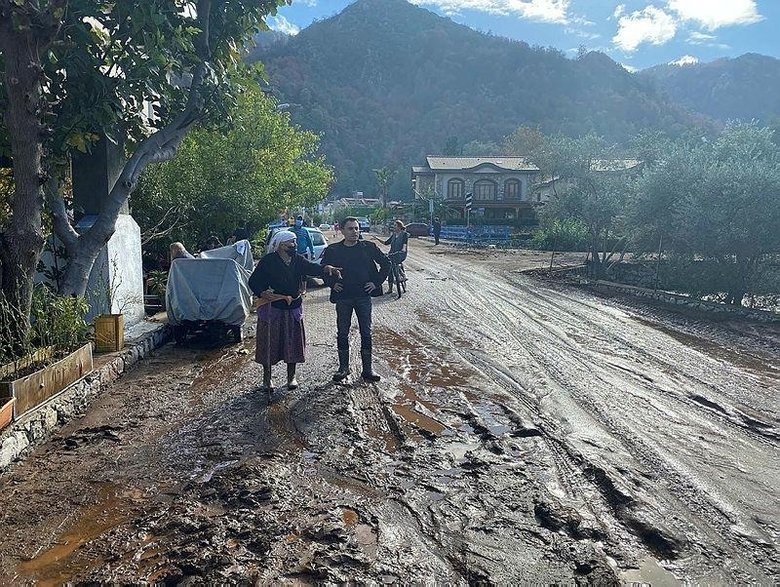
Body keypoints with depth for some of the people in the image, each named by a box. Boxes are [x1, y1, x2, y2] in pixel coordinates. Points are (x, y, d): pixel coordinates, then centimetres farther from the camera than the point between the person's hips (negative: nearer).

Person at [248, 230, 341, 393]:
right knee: (269, 344, 4)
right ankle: (267, 379, 20)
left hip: (294, 308, 4)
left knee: (293, 343, 9)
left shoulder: (298, 260, 3)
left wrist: (326, 269, -32)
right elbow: (253, 281, -8)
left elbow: (312, 268, -11)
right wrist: (262, 293, -26)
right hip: (272, 308, -4)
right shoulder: (268, 261, -9)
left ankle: (291, 377, 25)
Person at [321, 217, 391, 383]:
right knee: (342, 333, 7)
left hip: (364, 296, 0)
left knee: (366, 333, 3)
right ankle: (343, 367, 21)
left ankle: (367, 369, 13)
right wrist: (332, 283, 0)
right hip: (343, 297, 0)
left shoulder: (368, 247, 0)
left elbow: (386, 263, 8)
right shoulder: (332, 250, 0)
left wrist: (376, 282, 0)